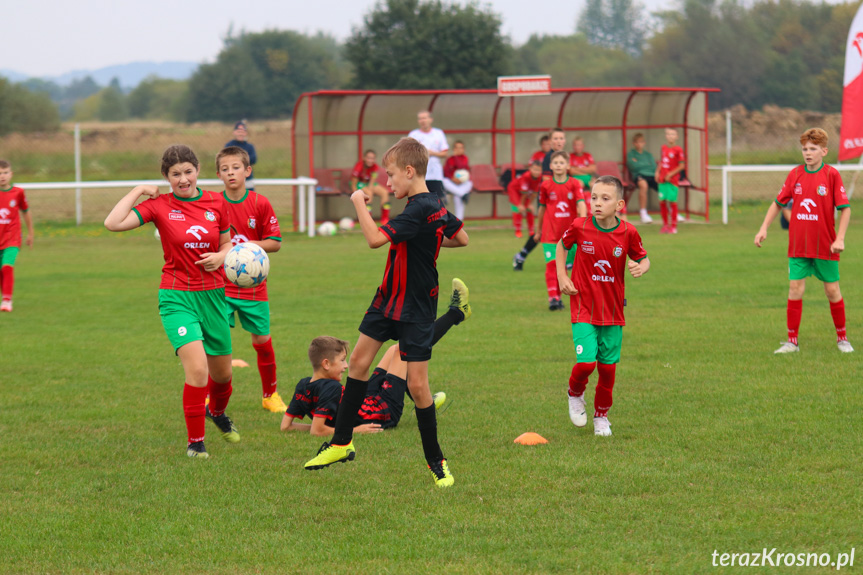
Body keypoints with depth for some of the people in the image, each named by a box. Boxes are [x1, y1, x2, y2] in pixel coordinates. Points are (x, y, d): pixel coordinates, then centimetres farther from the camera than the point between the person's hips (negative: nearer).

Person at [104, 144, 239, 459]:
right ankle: (195, 442, -6)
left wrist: (221, 257, -8)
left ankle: (217, 412, 51)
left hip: (212, 295, 4)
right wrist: (139, 191, -13)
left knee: (222, 372, 16)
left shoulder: (217, 203, 1)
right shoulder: (160, 205, -8)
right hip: (177, 298, -4)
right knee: (197, 368, -21)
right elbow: (113, 223, -19)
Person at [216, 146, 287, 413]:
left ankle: (270, 394, 25)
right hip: (220, 285, -1)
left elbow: (275, 242, -2)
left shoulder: (260, 204, -4)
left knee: (262, 340, 7)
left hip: (252, 284, 1)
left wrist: (247, 245, -16)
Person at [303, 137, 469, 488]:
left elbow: (375, 239, -30)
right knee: (359, 360, 10)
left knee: (417, 384, -6)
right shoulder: (436, 206, 4)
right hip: (389, 300, 10)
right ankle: (341, 443, 20)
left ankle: (436, 462, 9)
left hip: (415, 311, -10)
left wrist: (359, 203, -18)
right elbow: (461, 238, 18)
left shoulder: (419, 211, -25)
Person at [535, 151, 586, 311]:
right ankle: (552, 297, -12)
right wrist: (539, 231, 18)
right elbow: (542, 208, 11)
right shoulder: (546, 186, 1)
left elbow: (581, 204, -13)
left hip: (568, 231, 0)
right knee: (551, 263, -10)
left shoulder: (575, 184, -3)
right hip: (550, 231, 0)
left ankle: (558, 296, 21)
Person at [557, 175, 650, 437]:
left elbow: (643, 258, 8)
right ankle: (575, 395, 19)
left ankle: (601, 415, 29)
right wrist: (562, 276, 1)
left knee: (608, 367, 6)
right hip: (584, 309, -2)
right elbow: (561, 246, 11)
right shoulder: (580, 227, -9)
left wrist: (641, 267, -15)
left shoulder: (628, 233, -7)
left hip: (612, 311, 2)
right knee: (586, 362, -15)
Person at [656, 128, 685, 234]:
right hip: (662, 179, 5)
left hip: (673, 179, -5)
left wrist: (671, 174, -14)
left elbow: (682, 165, -8)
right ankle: (665, 224, 18)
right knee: (662, 201, 5)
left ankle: (673, 226, 8)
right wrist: (657, 172, 7)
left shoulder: (678, 149, -8)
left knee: (672, 201, -2)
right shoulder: (663, 148, 9)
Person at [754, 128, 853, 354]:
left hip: (825, 246, -3)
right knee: (795, 288, -2)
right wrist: (763, 229, 4)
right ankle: (792, 341, 4)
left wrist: (840, 238, -13)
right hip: (798, 245, 3)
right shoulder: (795, 174, 3)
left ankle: (842, 338, 20)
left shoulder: (831, 174, -8)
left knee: (832, 290, 5)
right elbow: (778, 203, 12)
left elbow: (845, 208, -7)